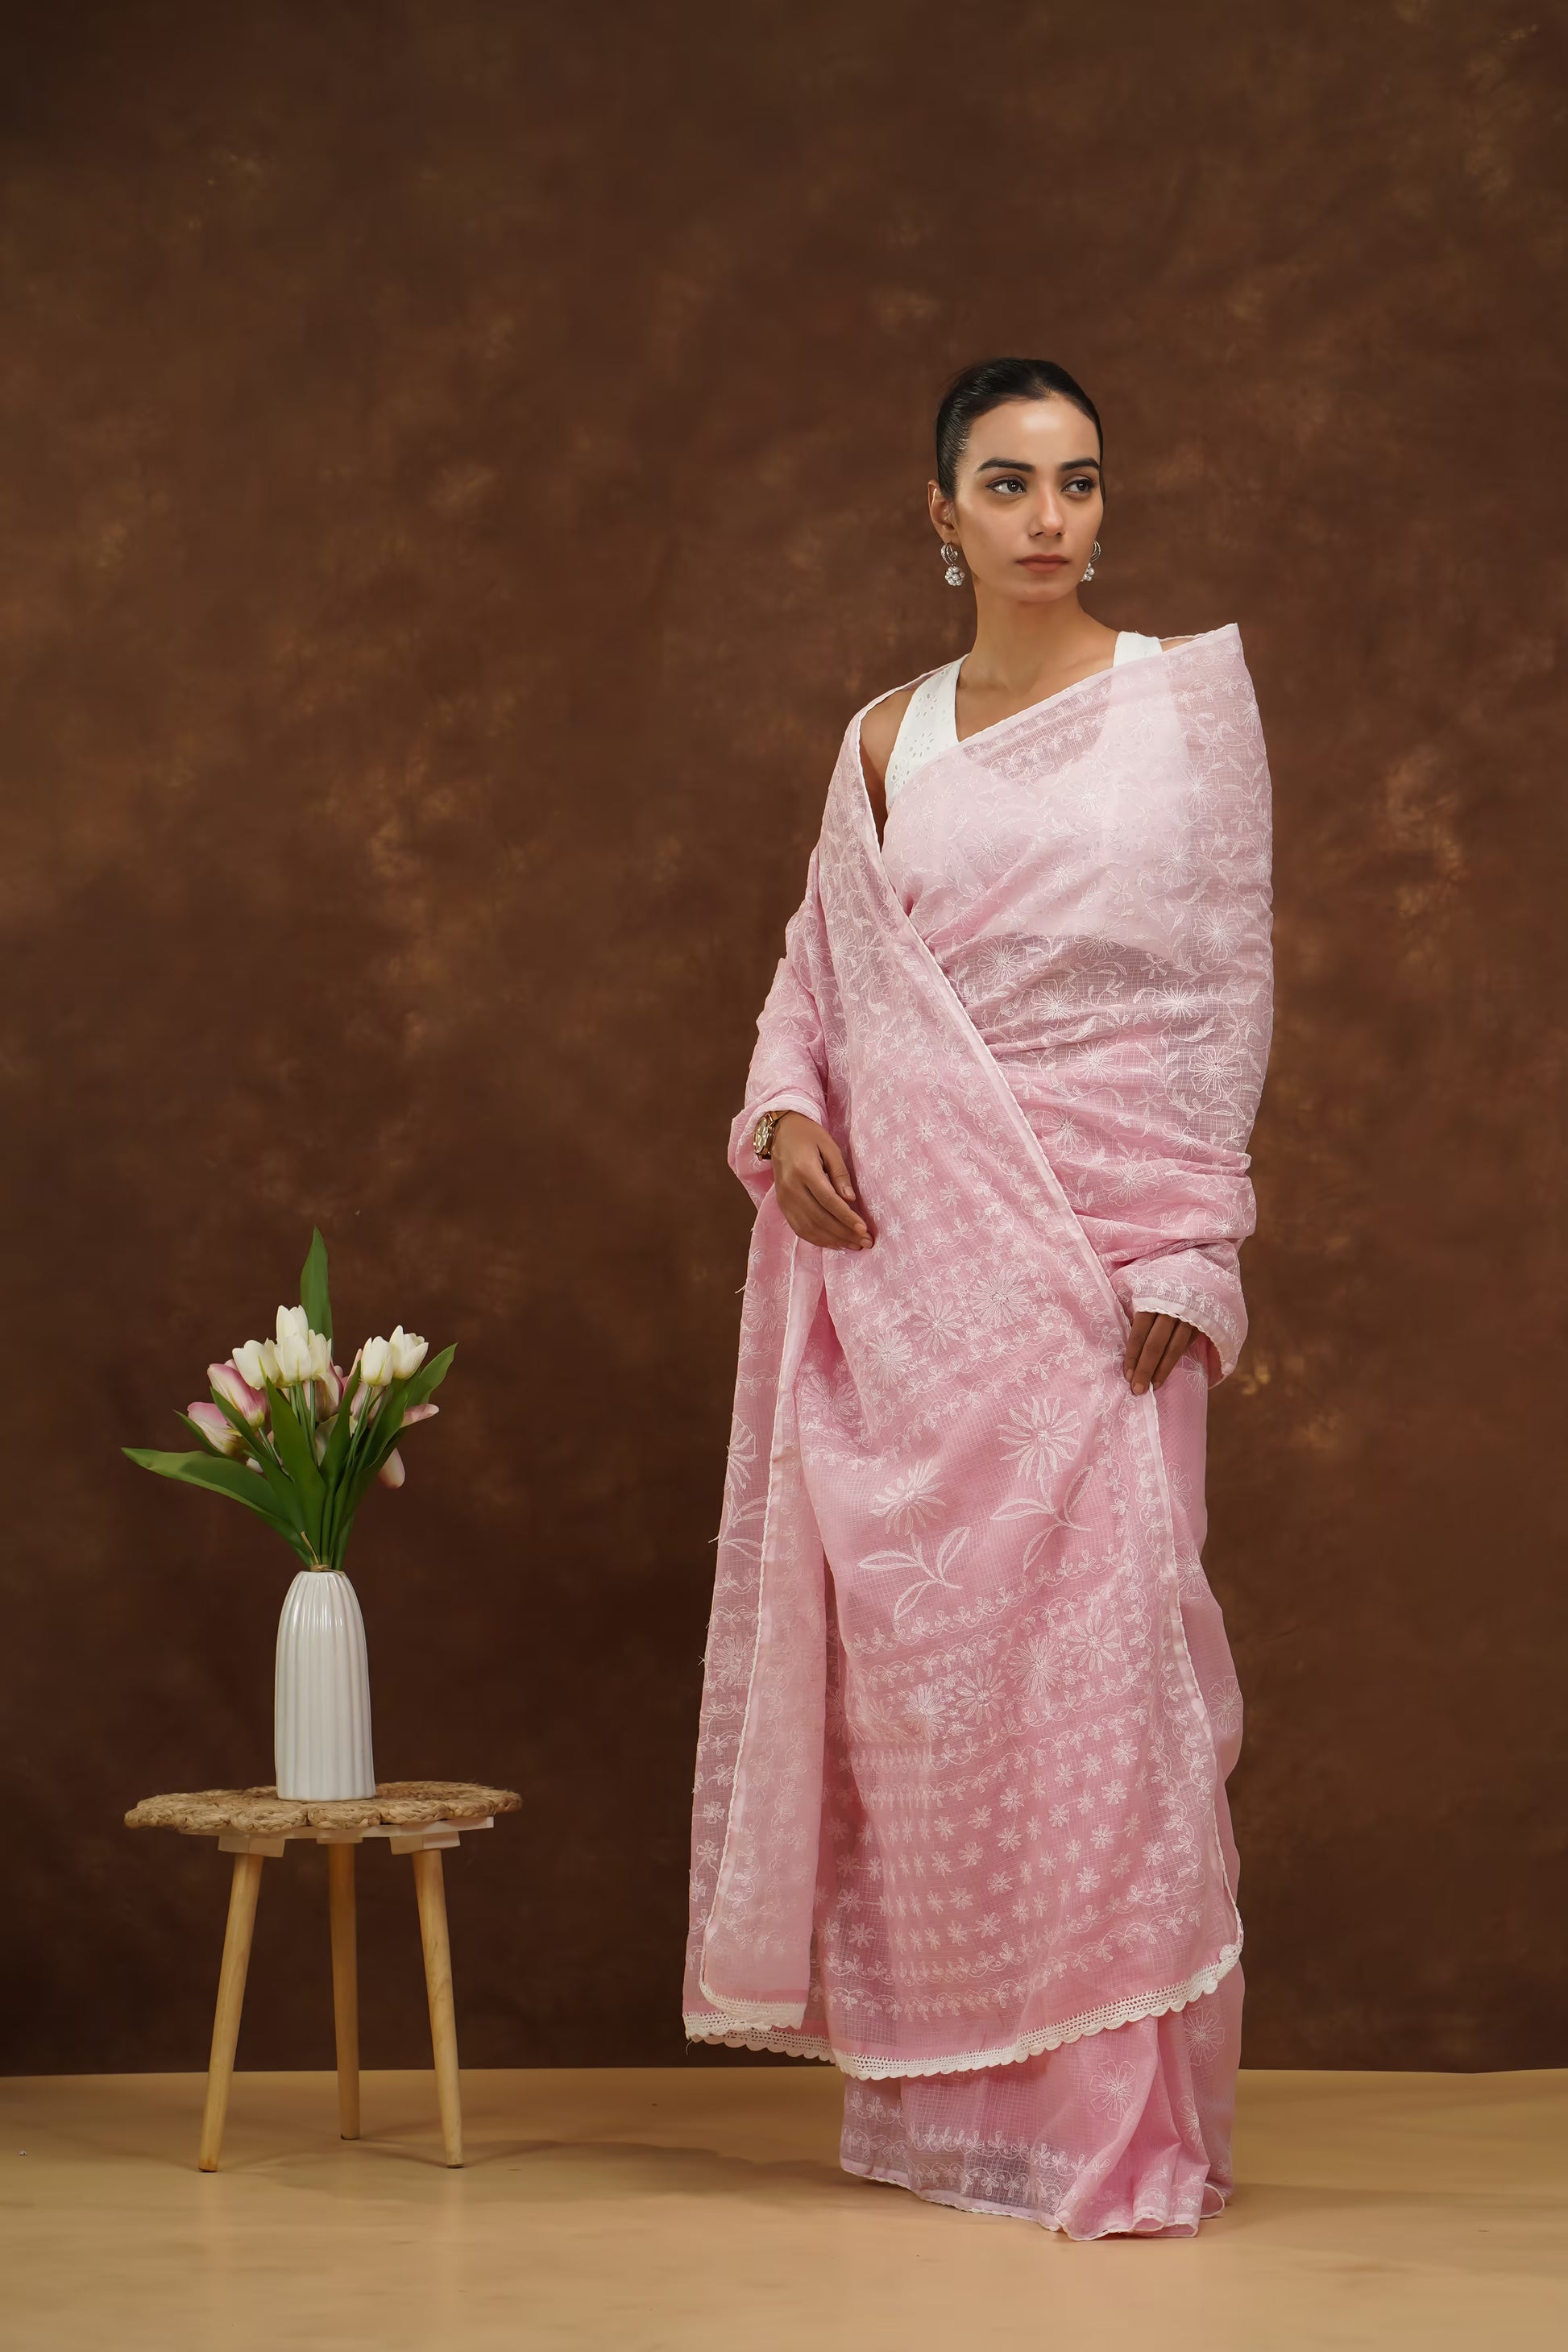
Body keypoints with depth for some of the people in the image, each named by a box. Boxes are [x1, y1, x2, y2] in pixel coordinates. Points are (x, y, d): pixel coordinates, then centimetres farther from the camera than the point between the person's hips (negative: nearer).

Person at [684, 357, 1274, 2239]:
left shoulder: (1185, 699, 4)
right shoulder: (888, 743, 13)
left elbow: (1225, 989, 0)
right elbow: (816, 974, 20)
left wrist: (1185, 1255, -8)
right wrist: (788, 1112, -2)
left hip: (1093, 1240, -3)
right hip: (905, 1239, 3)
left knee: (1089, 1636, -9)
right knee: (913, 1640, 3)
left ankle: (1115, 2109, -3)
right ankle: (949, 2095, 13)